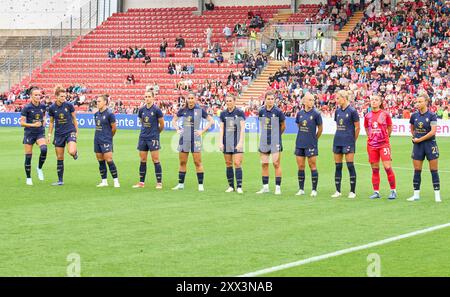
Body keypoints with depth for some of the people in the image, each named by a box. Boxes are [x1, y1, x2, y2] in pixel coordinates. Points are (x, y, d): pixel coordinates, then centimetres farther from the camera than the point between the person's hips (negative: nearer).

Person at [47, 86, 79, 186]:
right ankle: (60, 180, 13)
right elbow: (51, 122, 11)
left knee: (71, 152, -27)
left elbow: (74, 118, 5)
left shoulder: (69, 105, -6)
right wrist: (49, 135, 8)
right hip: (59, 134, 2)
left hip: (70, 131, -2)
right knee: (59, 158, 4)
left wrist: (76, 131, 6)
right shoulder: (52, 108, -2)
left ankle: (75, 152, 12)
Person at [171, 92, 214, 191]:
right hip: (184, 138, 3)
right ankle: (181, 184, 15)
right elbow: (174, 120, 19)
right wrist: (177, 129, 3)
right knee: (182, 162, 7)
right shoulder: (183, 110, 5)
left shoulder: (200, 110, -3)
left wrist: (202, 131, -7)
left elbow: (211, 121, 1)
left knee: (198, 162, -3)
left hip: (195, 139, -3)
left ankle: (200, 185, 1)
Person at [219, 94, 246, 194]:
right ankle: (231, 186, 12)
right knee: (228, 164, 5)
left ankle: (239, 186, -9)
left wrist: (240, 142, -12)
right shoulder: (223, 113, 8)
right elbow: (221, 129, 9)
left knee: (237, 163, -10)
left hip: (237, 142, -4)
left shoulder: (240, 113, -2)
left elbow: (242, 129, -5)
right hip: (226, 142, 4)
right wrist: (221, 142, 2)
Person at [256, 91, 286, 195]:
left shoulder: (278, 111, -6)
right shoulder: (261, 111, 4)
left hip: (275, 142, -4)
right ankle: (265, 187, 13)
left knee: (276, 164, -5)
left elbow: (283, 126, 5)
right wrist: (266, 135, 13)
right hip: (264, 142, 4)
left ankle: (278, 187, 0)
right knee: (264, 164, 6)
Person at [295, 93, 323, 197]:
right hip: (300, 144, 4)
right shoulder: (300, 113, 5)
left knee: (312, 166, -1)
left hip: (311, 144, -4)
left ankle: (314, 190, 4)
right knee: (300, 166, 6)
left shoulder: (316, 114, -7)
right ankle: (301, 189, 14)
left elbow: (320, 128, 2)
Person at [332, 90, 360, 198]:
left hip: (348, 142, -6)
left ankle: (352, 191, 0)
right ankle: (338, 191, 12)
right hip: (337, 141, 6)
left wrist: (352, 140, 1)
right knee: (338, 166, 7)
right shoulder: (337, 111, 10)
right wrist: (339, 136, 13)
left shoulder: (352, 111, -8)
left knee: (350, 165, -5)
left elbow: (357, 127, -4)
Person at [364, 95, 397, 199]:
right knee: (375, 169, 5)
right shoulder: (368, 116, 6)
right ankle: (376, 192, 10)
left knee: (387, 167, -10)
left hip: (384, 144, -3)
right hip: (372, 145, 3)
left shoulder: (385, 114, -2)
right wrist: (371, 137, 14)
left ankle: (393, 191, -2)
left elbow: (390, 127, 10)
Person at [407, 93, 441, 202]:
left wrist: (420, 139, -13)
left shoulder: (432, 115, -9)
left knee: (434, 170, -1)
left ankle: (437, 195, 4)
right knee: (417, 170, 5)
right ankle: (416, 194, 12)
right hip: (417, 145, 4)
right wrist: (414, 137, 5)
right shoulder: (414, 116, 3)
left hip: (430, 144, -4)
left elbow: (433, 132, -17)